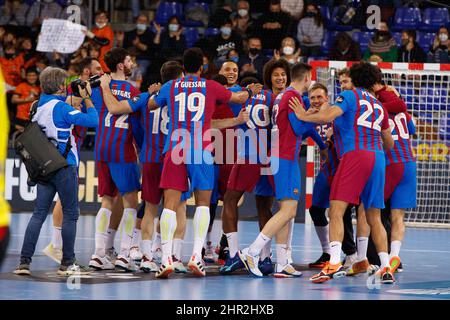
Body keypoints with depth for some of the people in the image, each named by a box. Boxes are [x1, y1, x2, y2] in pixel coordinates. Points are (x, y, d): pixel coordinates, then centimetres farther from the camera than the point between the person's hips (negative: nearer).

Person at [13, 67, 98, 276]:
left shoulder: (38, 107, 10)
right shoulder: (60, 107, -13)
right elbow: (92, 120, -18)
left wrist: (74, 99, 22)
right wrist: (86, 98, -6)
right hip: (65, 166, -7)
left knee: (39, 213, 6)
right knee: (70, 214, 2)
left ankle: (24, 261, -2)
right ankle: (67, 264, 5)